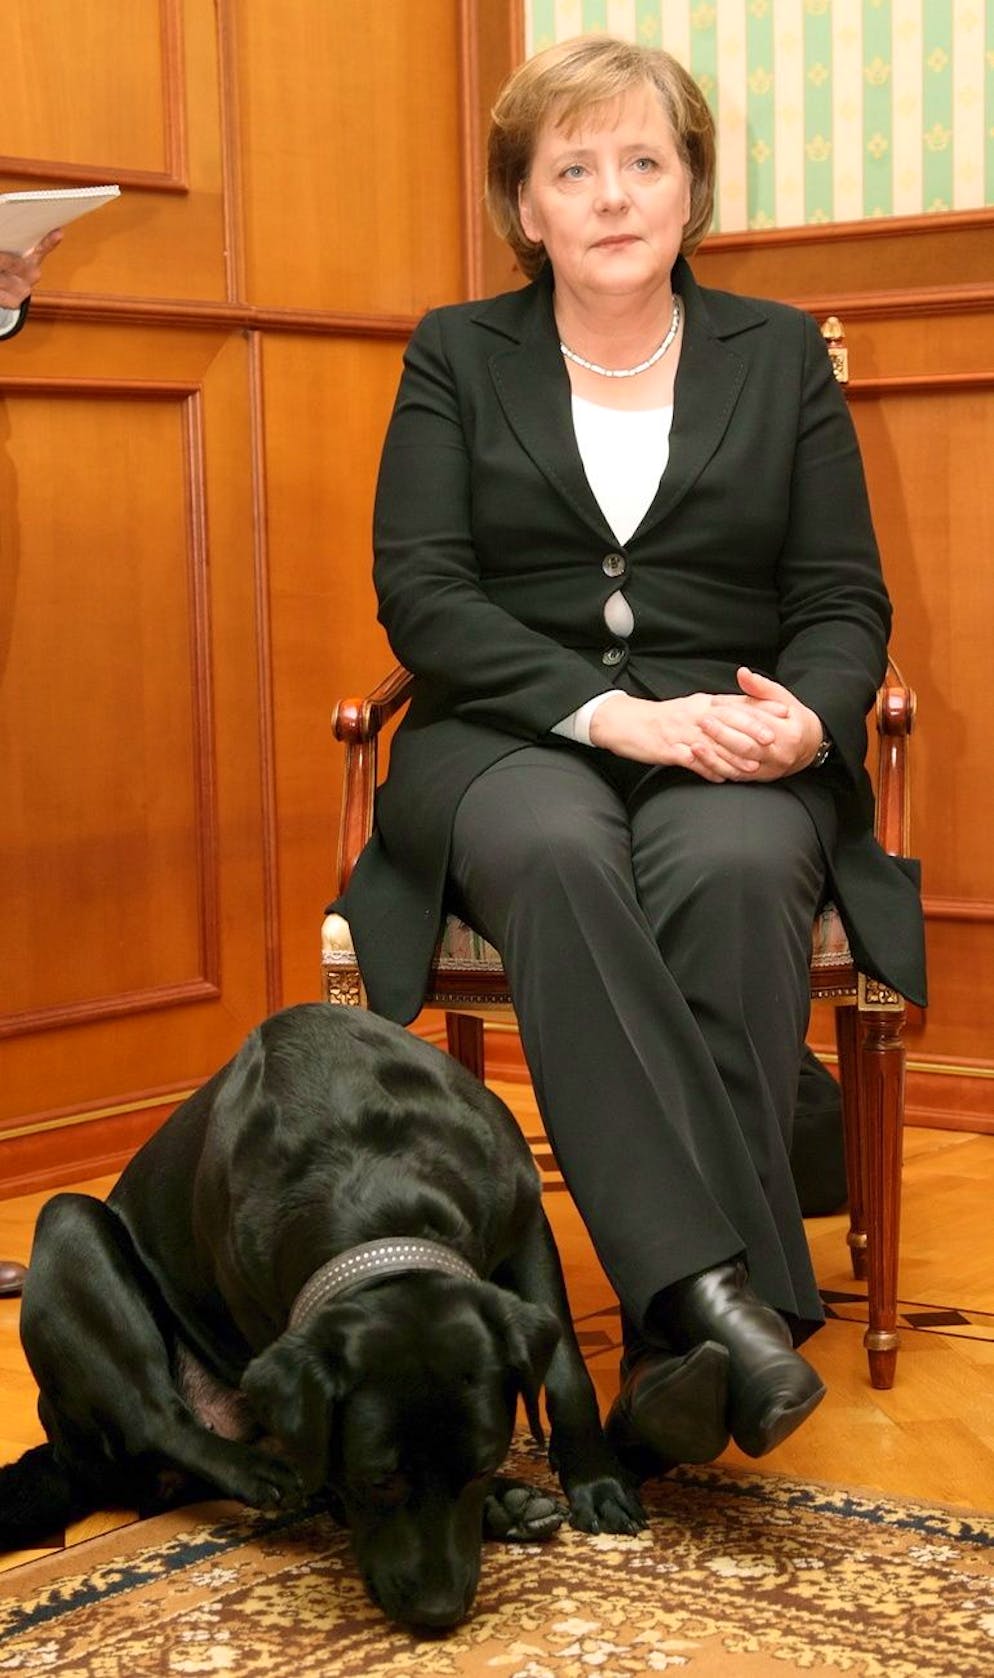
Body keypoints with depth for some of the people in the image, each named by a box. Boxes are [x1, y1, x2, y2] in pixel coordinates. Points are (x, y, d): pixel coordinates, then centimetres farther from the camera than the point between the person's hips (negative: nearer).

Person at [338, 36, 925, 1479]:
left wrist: (808, 718, -15)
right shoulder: (457, 357, 12)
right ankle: (721, 1293, -47)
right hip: (509, 742, 0)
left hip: (738, 749, 1)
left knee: (733, 874, -36)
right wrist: (610, 710, -16)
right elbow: (419, 593, -1)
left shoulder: (780, 354, 15)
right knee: (557, 860, -37)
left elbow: (846, 601, 10)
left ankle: (676, 1357, -40)